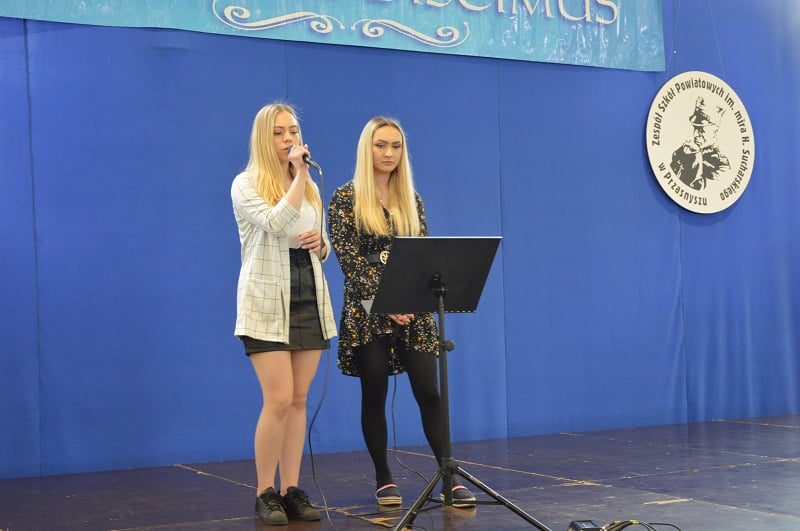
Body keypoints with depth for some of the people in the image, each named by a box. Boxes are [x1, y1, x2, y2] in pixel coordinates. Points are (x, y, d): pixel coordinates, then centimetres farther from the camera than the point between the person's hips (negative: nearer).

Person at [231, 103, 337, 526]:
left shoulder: (310, 187, 14)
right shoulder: (246, 184, -4)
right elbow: (276, 224, -22)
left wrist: (320, 244, -2)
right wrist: (299, 175, -17)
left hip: (310, 299, 6)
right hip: (267, 302, -6)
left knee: (299, 401, 5)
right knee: (279, 400, -12)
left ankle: (292, 491, 11)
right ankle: (265, 494, 1)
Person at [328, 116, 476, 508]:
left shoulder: (411, 199, 12)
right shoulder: (346, 198, -1)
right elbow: (349, 260, -8)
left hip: (413, 312, 3)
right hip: (368, 312, -3)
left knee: (429, 393, -3)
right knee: (374, 396, 4)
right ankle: (384, 479, 14)